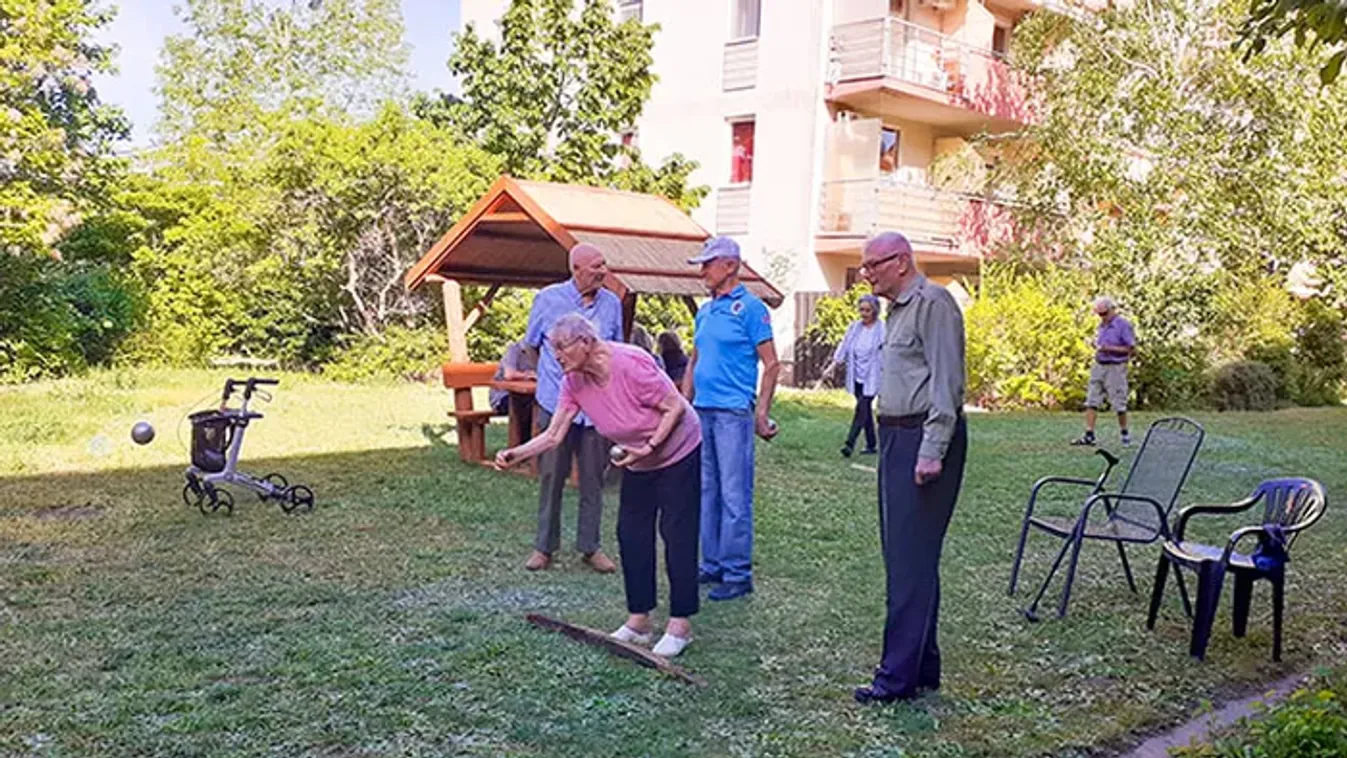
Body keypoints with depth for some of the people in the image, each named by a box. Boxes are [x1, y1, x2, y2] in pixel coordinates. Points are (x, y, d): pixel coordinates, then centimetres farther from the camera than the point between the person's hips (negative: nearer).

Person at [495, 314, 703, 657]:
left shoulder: (630, 364, -31)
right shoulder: (573, 383, -11)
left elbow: (676, 408, -24)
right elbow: (553, 436, -10)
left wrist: (649, 447, -28)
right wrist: (516, 454, -24)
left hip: (677, 453, -7)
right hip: (638, 461, 7)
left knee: (677, 536, -5)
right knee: (631, 535, 6)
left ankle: (680, 625, 2)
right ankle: (638, 621, 16)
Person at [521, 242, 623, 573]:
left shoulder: (612, 303, 3)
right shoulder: (547, 298, -2)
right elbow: (531, 343, 11)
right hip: (555, 401, -2)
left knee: (593, 479, 7)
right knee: (551, 477, 5)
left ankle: (590, 547, 17)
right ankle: (544, 546, 16)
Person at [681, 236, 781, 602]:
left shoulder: (750, 308, -6)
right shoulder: (705, 311, 16)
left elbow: (771, 365, -8)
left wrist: (761, 414, -13)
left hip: (733, 413, -8)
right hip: (702, 412, 8)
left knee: (734, 496, -4)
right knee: (706, 493, 12)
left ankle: (737, 574, 2)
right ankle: (712, 565, 21)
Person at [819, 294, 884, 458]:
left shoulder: (881, 330, -9)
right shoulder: (854, 327, 7)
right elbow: (843, 349, 9)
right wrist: (832, 367, 2)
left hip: (871, 378, -6)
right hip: (857, 377, 6)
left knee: (862, 408, -14)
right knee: (865, 410, 13)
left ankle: (850, 444, -16)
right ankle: (871, 446, 22)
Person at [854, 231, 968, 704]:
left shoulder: (932, 303, -10)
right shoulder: (899, 309, 20)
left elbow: (946, 381, -17)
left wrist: (932, 451, -22)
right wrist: (894, 442, 15)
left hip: (924, 438, -10)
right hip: (897, 437, 10)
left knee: (912, 559, -9)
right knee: (902, 555, 12)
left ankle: (900, 676, -5)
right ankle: (922, 669, 20)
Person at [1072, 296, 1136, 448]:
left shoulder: (1123, 325, -9)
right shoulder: (1102, 325, 14)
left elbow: (1131, 349, -13)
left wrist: (1110, 348, -21)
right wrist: (1096, 345, 3)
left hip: (1115, 368, -7)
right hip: (1099, 366, 7)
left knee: (1118, 404, 0)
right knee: (1091, 401, 1)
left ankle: (1124, 434, 16)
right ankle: (1089, 435, 1)